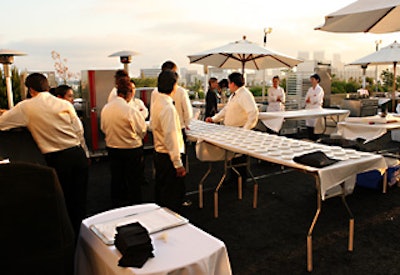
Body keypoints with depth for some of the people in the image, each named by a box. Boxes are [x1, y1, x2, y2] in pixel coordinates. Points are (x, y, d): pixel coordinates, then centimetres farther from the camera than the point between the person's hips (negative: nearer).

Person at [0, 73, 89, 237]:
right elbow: (79, 131, 5)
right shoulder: (65, 104, 3)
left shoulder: (26, 108, -3)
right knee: (79, 200, 14)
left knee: (63, 203, 10)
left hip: (57, 160, -3)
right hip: (78, 154, 3)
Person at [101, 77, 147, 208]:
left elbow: (103, 128, 7)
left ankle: (117, 206, 32)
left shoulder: (105, 108, -4)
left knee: (116, 179, 19)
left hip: (112, 149, 6)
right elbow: (142, 130, -12)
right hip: (131, 149, -6)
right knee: (133, 182, 9)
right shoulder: (131, 110, -22)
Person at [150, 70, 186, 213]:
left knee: (161, 189, 22)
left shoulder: (155, 102, 7)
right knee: (175, 195, 2)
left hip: (158, 153, 10)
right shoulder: (168, 107, -23)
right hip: (168, 157, -10)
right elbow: (170, 137, -26)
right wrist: (178, 163, -22)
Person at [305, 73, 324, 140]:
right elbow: (306, 99, 7)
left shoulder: (320, 89, -4)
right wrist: (312, 99, -10)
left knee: (314, 125, -10)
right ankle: (310, 139, 12)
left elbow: (316, 99, -15)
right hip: (309, 108, 6)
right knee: (308, 125, 4)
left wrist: (309, 100, -4)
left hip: (316, 108, -6)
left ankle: (315, 139, -4)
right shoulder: (310, 89, 15)